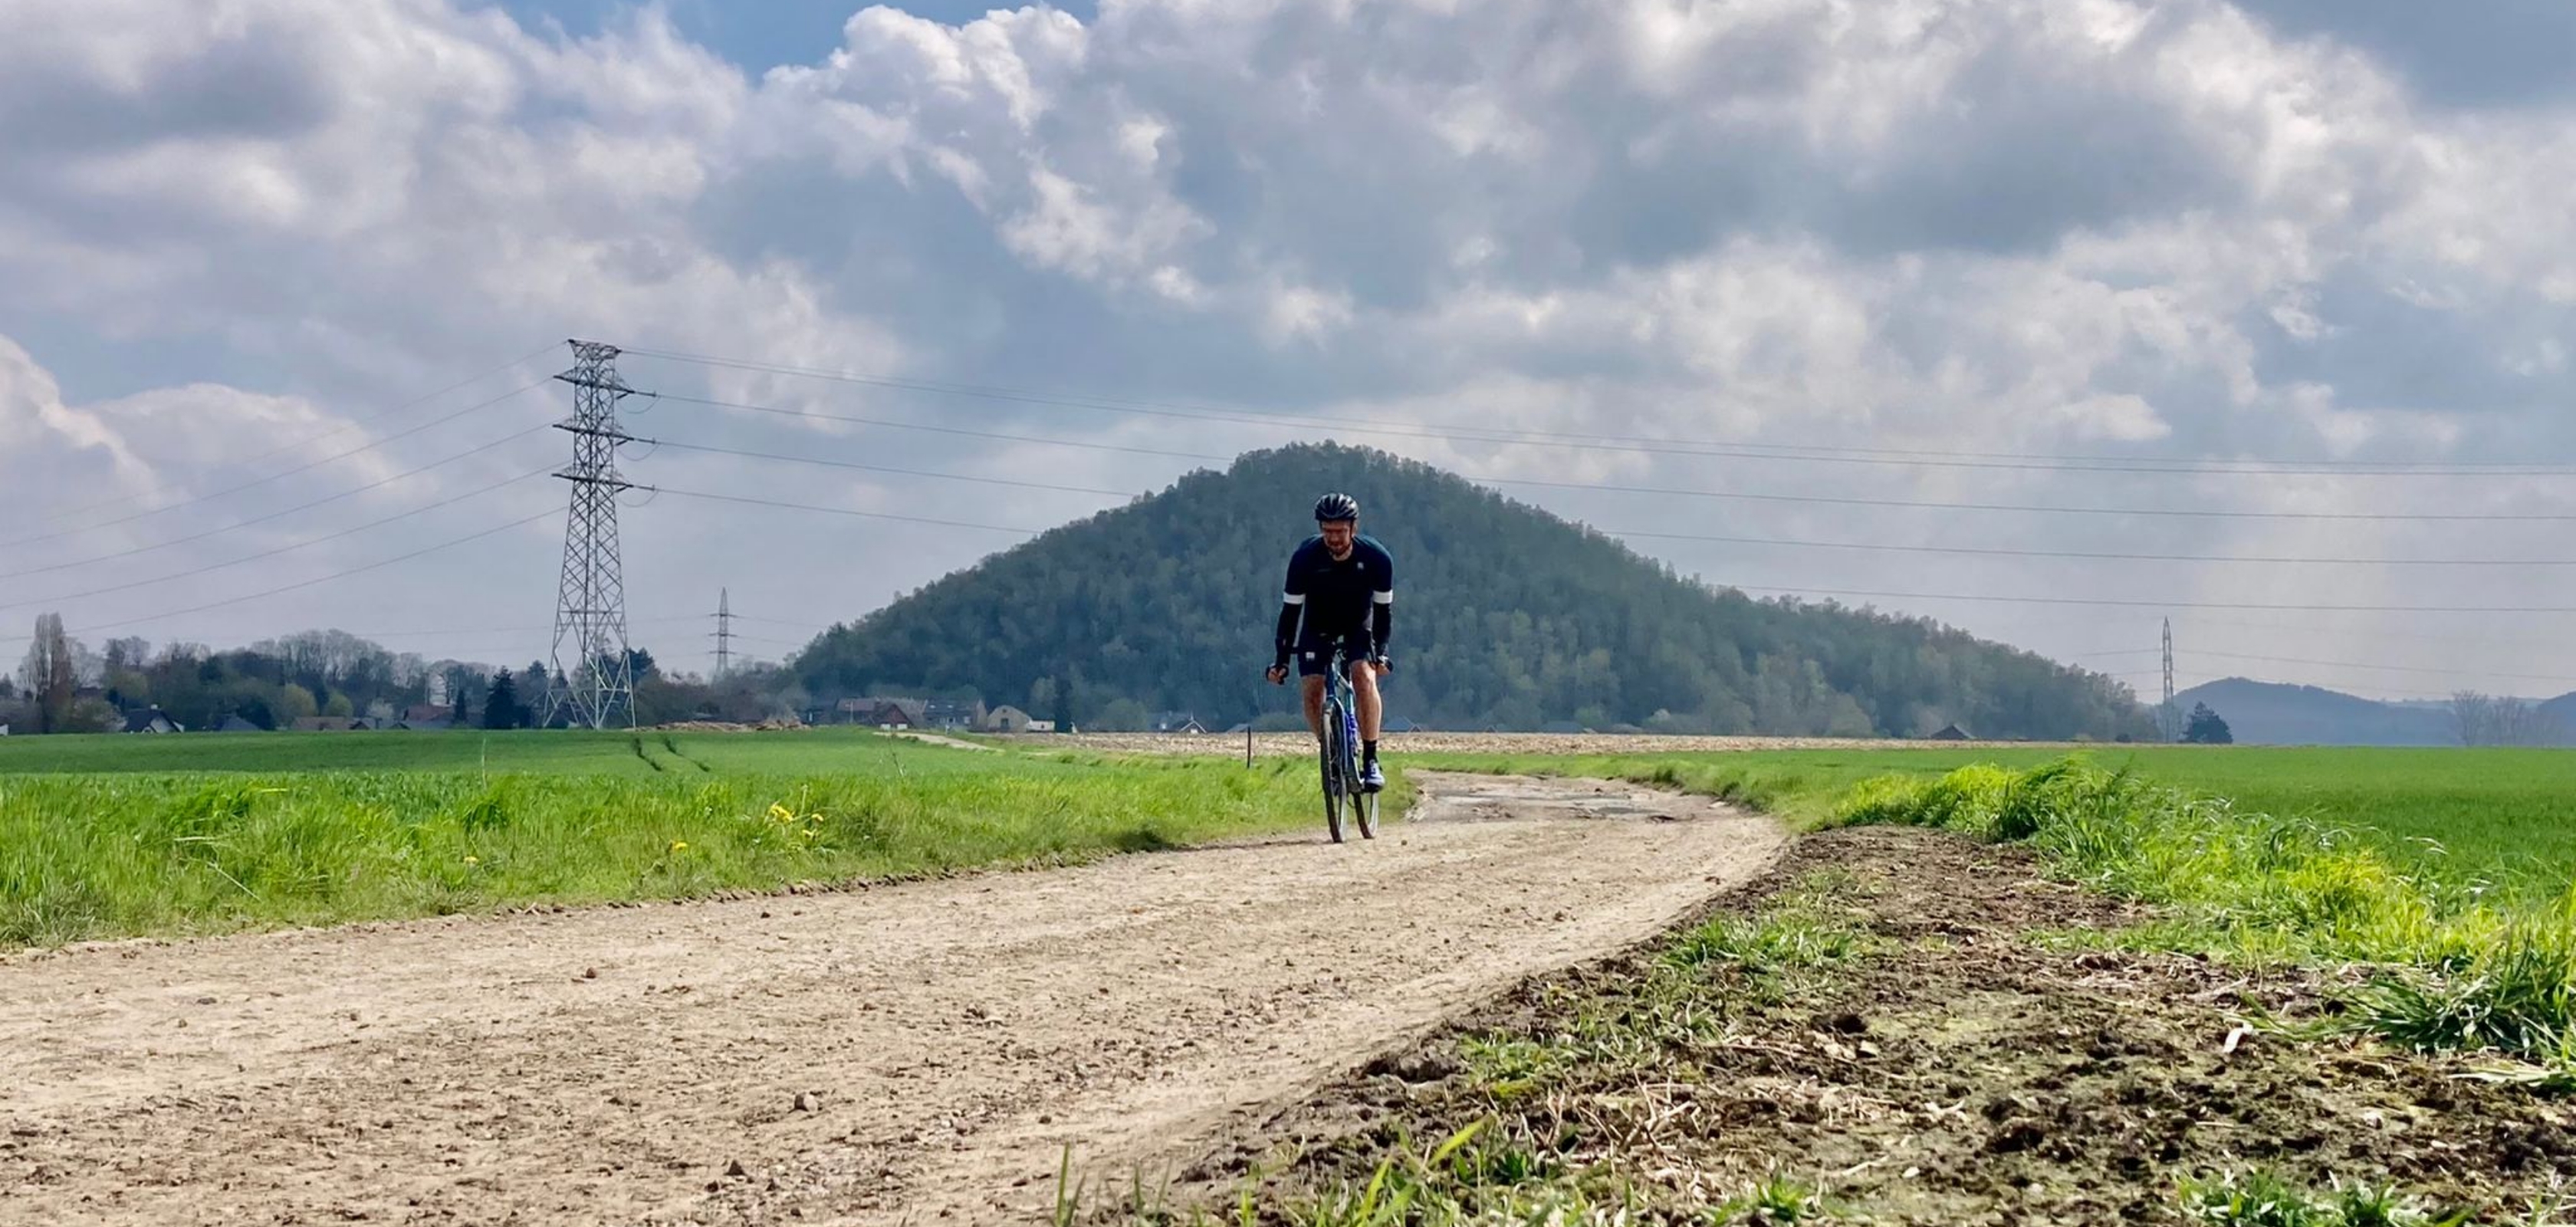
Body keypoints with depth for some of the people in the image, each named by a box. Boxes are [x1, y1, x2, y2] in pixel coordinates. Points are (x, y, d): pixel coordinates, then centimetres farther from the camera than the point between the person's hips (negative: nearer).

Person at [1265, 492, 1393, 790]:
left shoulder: (1377, 558, -24)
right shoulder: (1305, 558, -25)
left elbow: (1383, 607, -12)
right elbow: (1290, 609, -17)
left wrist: (1380, 652, -18)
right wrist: (1281, 659, -19)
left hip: (1359, 626, -1)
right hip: (1318, 628, 1)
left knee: (1365, 677, -26)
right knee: (1312, 689, -17)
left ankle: (1370, 760, -22)